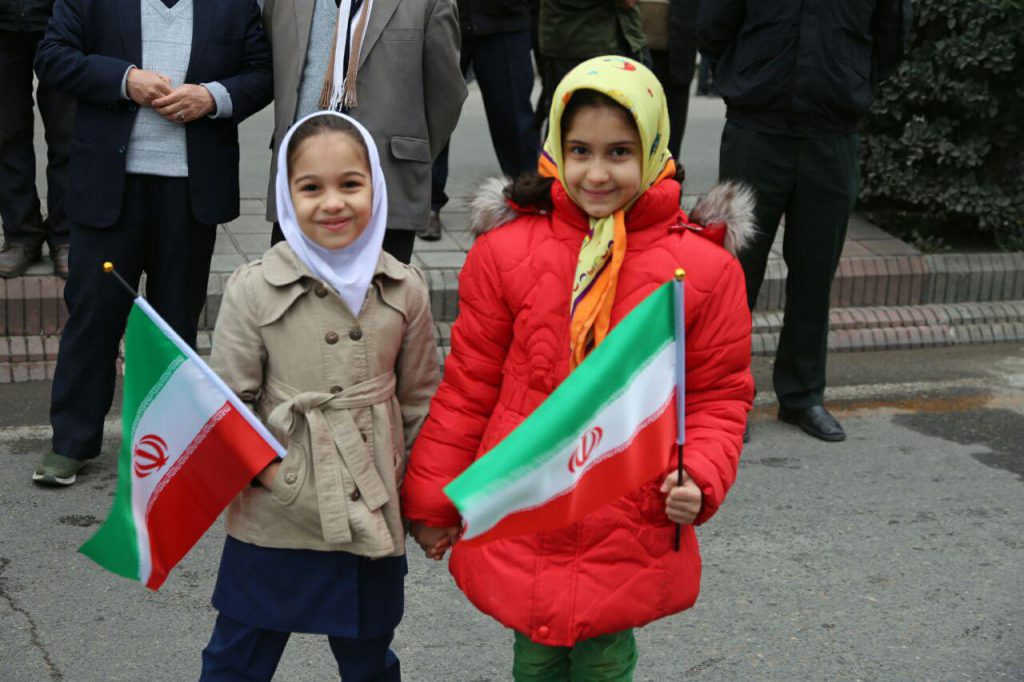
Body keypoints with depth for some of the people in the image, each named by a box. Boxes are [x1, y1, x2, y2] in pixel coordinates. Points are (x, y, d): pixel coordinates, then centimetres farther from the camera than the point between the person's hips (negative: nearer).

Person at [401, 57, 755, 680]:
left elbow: (719, 395, 2)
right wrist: (433, 502, 6)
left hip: (631, 536, -1)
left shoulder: (705, 266, -6)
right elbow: (468, 384, 3)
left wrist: (700, 478, -15)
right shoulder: (506, 251, -5)